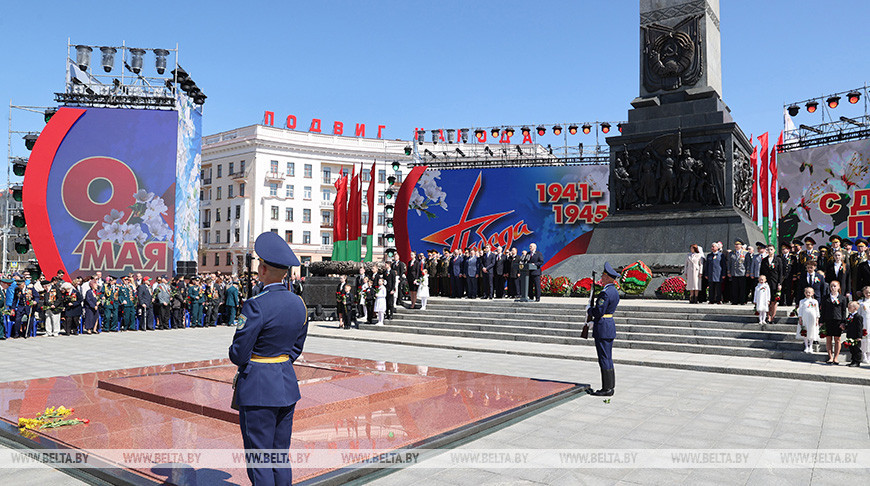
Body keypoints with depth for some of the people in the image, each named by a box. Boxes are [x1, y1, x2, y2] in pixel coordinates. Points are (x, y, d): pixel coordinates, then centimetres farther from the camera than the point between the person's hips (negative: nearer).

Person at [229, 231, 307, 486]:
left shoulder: (256, 305, -19)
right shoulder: (298, 303, 3)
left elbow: (238, 354, -14)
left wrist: (240, 359, 7)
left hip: (259, 388, -7)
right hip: (287, 385, 7)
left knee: (259, 462, 4)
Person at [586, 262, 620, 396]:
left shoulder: (605, 293, -19)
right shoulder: (615, 292, 13)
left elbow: (599, 312, -22)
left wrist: (589, 310, -2)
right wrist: (592, 320, 17)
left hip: (602, 329, -10)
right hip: (610, 326, 10)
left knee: (604, 359, -4)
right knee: (608, 359, 14)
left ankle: (607, 389, 0)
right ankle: (610, 387, 20)